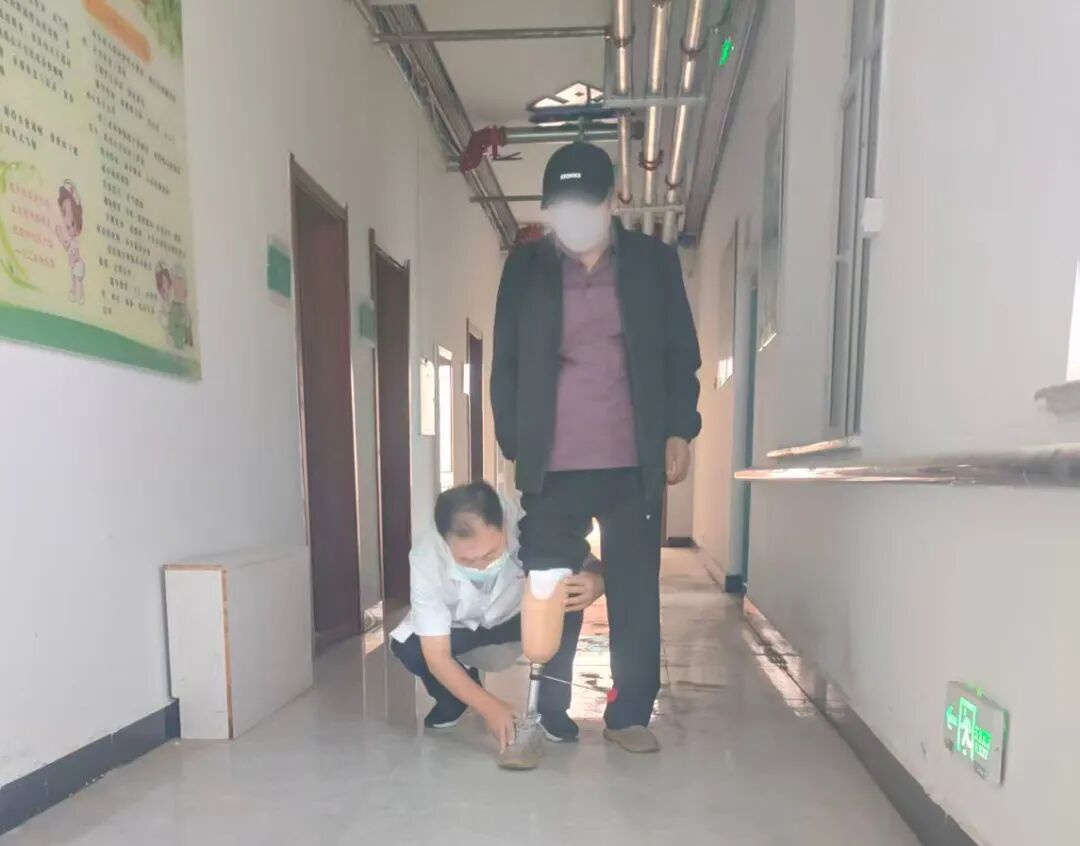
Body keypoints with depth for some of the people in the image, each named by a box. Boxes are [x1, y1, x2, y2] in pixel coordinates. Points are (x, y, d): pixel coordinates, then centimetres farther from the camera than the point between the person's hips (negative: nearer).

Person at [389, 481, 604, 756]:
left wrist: (592, 584, -52)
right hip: (459, 627, 1)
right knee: (408, 648, -27)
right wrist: (489, 707, -42)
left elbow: (595, 569, -27)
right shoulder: (426, 558, -37)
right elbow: (436, 656, -31)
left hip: (518, 616, 0)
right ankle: (454, 699, 7)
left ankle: (551, 710, -11)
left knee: (567, 601, -31)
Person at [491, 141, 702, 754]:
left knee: (636, 593, 7)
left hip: (634, 463, 1)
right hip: (553, 466, 0)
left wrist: (680, 431, -2)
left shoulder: (655, 262, 6)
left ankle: (631, 715, 22)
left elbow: (682, 355, 8)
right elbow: (505, 365, 7)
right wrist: (514, 446, 2)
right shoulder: (525, 267, 6)